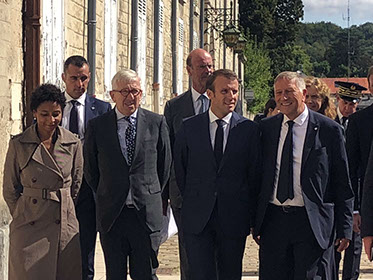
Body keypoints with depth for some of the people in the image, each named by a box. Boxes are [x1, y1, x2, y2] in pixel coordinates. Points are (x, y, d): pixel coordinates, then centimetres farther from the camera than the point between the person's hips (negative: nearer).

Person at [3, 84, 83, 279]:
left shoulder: (73, 143, 2)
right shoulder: (18, 145, -3)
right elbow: (9, 191, 6)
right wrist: (23, 218, 8)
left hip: (65, 225, 2)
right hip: (29, 228, -1)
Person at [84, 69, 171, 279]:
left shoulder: (157, 123, 2)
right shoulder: (97, 126, 2)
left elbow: (165, 166, 10)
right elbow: (90, 170, 10)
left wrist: (151, 195, 11)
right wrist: (106, 198, 12)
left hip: (146, 213, 0)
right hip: (111, 215, 1)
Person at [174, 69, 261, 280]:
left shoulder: (249, 129, 2)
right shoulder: (189, 128, 4)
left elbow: (255, 175, 4)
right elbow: (180, 169, 11)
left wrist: (251, 215, 4)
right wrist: (192, 201, 9)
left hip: (234, 218, 0)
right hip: (197, 218, 0)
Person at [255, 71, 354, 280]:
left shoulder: (329, 130, -2)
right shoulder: (266, 128, 9)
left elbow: (343, 185, 0)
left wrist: (344, 230, -3)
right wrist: (256, 222, 10)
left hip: (313, 222, -3)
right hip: (273, 221, 3)